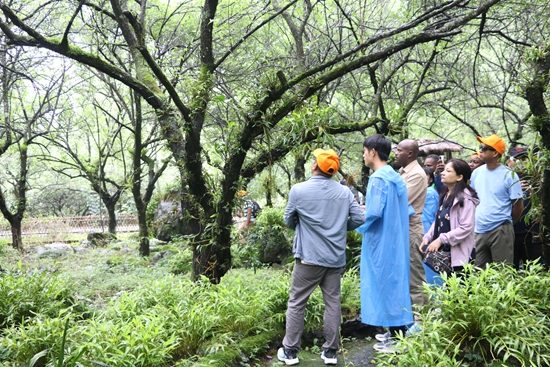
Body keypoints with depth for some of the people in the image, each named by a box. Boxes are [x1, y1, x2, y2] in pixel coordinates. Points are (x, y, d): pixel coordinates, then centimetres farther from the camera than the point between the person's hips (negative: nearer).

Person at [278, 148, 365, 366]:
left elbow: (289, 221, 3)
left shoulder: (298, 190, -8)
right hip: (336, 257, 3)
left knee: (296, 303, 7)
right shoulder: (345, 192, -1)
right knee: (333, 302, 11)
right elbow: (359, 219, 0)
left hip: (309, 257, -3)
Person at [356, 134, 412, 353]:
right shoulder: (396, 177, 11)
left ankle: (397, 339, 8)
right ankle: (396, 331, 26)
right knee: (394, 282, 16)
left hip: (381, 242, -9)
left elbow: (374, 213, -24)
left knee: (384, 284, 0)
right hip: (395, 240, 9)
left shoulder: (378, 179, -18)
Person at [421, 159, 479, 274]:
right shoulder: (445, 195, 12)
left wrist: (441, 240, -20)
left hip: (459, 254, -8)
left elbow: (466, 227, -21)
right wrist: (427, 237, 1)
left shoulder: (465, 198, -14)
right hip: (444, 251, 8)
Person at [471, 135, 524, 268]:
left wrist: (506, 223, 6)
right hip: (479, 231, 5)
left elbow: (518, 206, -3)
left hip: (500, 231, -5)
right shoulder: (476, 173, 6)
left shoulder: (509, 175, -8)